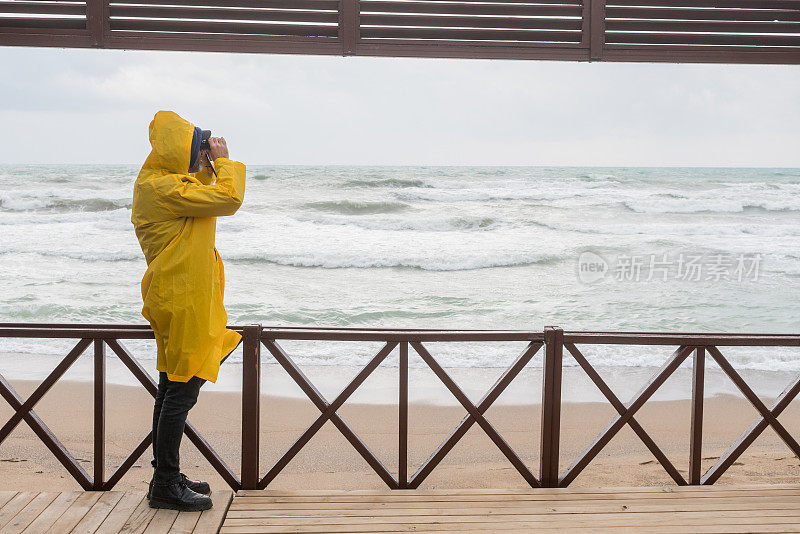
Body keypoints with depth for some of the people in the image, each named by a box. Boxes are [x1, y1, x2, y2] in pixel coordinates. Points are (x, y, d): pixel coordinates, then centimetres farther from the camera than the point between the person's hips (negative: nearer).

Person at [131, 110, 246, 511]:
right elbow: (228, 199, -22)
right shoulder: (164, 187, -18)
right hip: (183, 301, -11)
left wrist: (209, 166, 17)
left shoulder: (157, 182, 14)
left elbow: (198, 193, 31)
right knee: (182, 390, -6)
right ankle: (165, 486, 1)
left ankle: (166, 476, 25)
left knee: (173, 387, 15)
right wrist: (222, 160, -7)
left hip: (174, 297, 11)